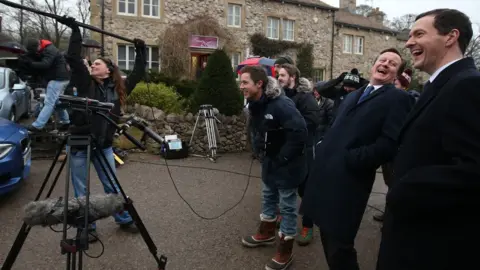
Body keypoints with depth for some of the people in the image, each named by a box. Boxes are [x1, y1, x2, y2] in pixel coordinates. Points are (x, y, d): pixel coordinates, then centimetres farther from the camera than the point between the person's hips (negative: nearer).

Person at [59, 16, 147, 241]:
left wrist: (141, 51, 10)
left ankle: (124, 219, 29)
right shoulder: (86, 83, -3)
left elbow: (138, 74, 10)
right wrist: (75, 30, -9)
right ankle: (88, 228, 24)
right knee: (81, 192, 9)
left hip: (104, 145, 1)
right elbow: (73, 58, -11)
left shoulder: (118, 88, 3)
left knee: (112, 187, 13)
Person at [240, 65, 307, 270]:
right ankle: (267, 233, 45)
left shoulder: (281, 105, -28)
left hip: (287, 164, -8)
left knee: (287, 205, 4)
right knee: (268, 197, 23)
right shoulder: (255, 104, 0)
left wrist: (282, 158, -24)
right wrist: (262, 151, 11)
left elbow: (300, 133, -32)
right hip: (270, 161, 9)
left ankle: (285, 251, 20)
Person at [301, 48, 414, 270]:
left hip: (348, 182, -7)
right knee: (329, 240, 20)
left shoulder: (398, 99, -4)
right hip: (325, 176, 8)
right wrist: (324, 149, 4)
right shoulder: (353, 96, 21)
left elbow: (389, 145, -17)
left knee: (339, 247, 3)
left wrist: (349, 159, -17)